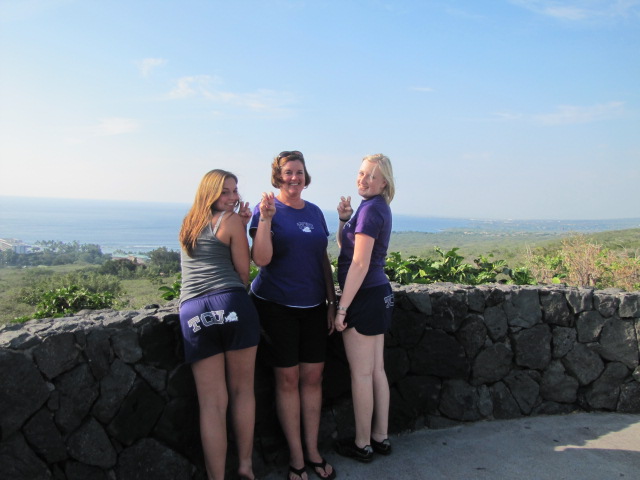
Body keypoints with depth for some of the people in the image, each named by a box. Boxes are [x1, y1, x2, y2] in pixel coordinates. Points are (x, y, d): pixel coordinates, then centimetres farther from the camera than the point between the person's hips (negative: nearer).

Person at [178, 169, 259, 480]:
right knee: (243, 390, 12)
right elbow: (243, 273, 4)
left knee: (212, 402, 6)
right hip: (232, 306, -4)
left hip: (192, 312, 4)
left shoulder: (188, 224, 22)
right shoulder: (231, 221, 3)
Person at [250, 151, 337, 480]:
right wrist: (266, 218, -24)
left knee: (313, 376, 8)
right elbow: (261, 259, -15)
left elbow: (323, 260, 13)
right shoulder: (267, 209, -5)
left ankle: (313, 451, 23)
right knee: (288, 378, 3)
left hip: (313, 305, 5)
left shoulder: (315, 212, 9)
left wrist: (332, 301, 11)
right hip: (276, 305, -4)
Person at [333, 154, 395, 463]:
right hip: (380, 295, 10)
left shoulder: (370, 209, -16)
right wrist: (344, 219, 2)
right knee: (377, 370, 15)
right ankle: (380, 437, 26)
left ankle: (362, 445, 15)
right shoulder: (379, 207, 14)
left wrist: (342, 307, -18)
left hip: (364, 297, -10)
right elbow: (345, 246, 19)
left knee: (361, 373, 2)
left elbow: (359, 263, -20)